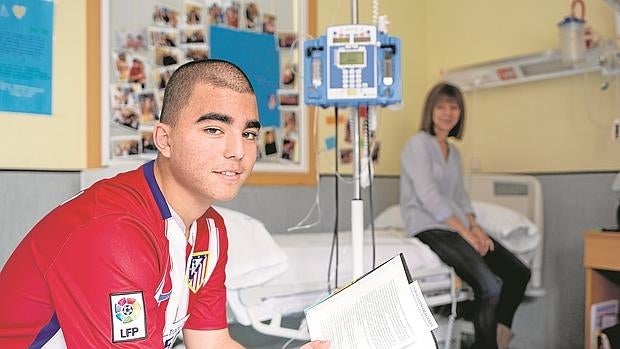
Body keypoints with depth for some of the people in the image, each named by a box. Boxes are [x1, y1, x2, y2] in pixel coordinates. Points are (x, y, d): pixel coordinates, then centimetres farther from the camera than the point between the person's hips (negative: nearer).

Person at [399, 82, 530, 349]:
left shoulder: (454, 151, 18)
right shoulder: (418, 144, -8)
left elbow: (461, 196, 17)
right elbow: (428, 197, -16)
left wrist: (475, 227, -1)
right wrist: (465, 233, -17)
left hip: (458, 225, 9)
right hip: (430, 227, -8)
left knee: (519, 273, -1)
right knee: (490, 286, -24)